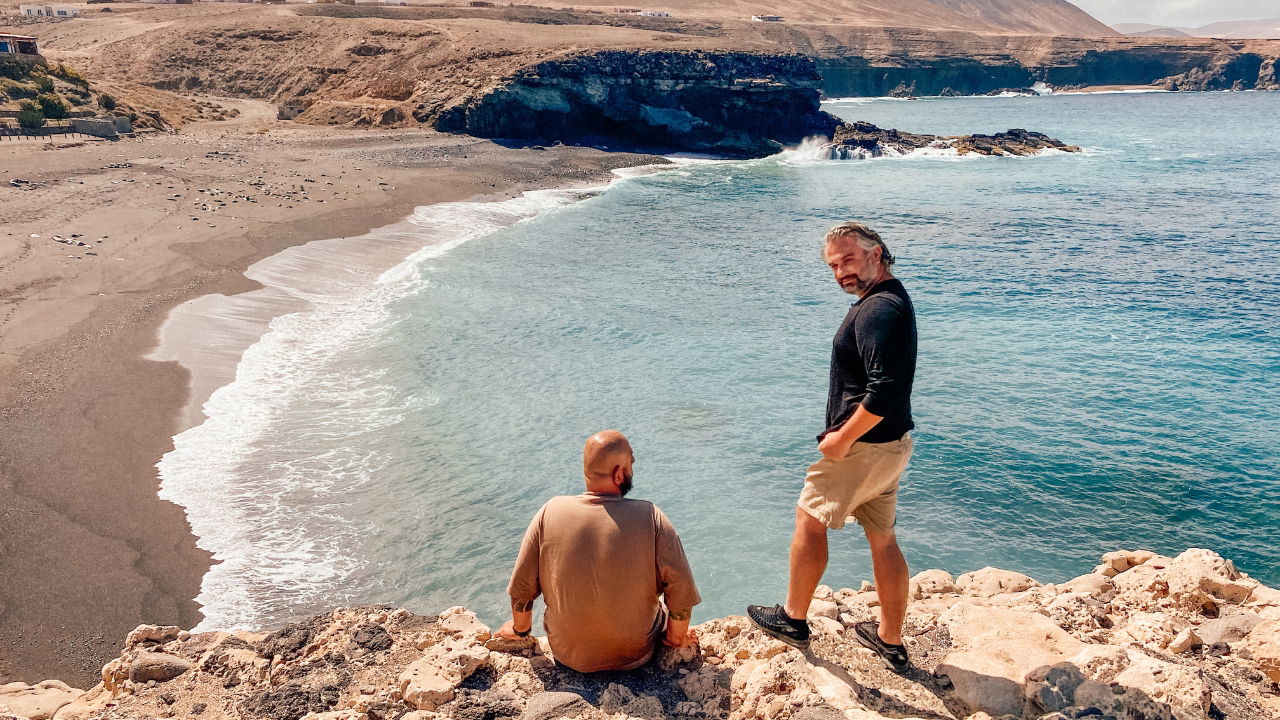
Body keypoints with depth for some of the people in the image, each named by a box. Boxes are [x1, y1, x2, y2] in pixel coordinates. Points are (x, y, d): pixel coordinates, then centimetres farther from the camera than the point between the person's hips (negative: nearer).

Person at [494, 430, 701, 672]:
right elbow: (682, 593, -17)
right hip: (634, 656, -2)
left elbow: (522, 586, -7)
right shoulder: (650, 518, -21)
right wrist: (676, 637, 2)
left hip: (569, 655, 2)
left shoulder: (551, 511, -16)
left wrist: (521, 628, 12)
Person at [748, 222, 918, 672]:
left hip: (864, 446, -10)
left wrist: (842, 438, -21)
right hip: (892, 443, 10)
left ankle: (793, 619, 23)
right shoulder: (893, 299, 12)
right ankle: (890, 640, 27)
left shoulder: (877, 310, -22)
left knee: (810, 519, 8)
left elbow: (885, 390, -31)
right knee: (882, 540, 16)